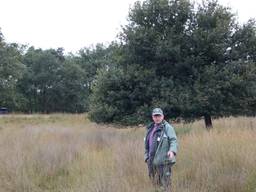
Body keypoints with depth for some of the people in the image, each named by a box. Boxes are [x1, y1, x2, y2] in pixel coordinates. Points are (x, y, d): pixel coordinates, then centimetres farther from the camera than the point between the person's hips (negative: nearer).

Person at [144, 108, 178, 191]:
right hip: (152, 161, 7)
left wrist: (172, 151, -33)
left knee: (164, 184, -4)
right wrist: (146, 156, 17)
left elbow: (173, 141, -15)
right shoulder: (150, 128, 16)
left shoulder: (167, 127, -6)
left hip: (163, 161, -7)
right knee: (154, 183, 15)